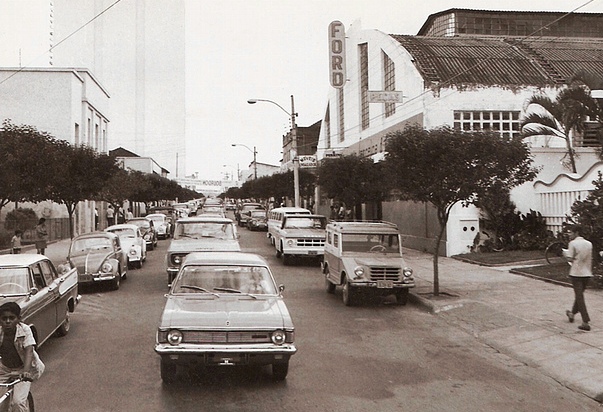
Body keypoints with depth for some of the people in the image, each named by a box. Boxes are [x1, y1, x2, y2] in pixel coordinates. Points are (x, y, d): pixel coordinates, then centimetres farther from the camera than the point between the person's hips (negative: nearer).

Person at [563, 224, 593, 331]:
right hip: (586, 273, 6)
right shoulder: (589, 244, 6)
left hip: (576, 273, -6)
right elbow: (590, 259, 10)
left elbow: (570, 259, -13)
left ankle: (585, 322, -9)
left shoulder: (573, 243, -12)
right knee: (579, 295, 21)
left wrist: (565, 254, 4)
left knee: (579, 296, -4)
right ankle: (572, 314, 40)